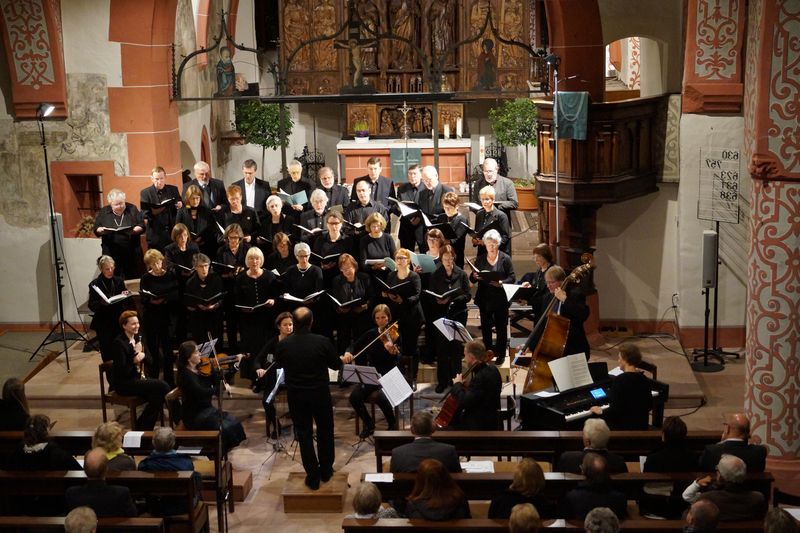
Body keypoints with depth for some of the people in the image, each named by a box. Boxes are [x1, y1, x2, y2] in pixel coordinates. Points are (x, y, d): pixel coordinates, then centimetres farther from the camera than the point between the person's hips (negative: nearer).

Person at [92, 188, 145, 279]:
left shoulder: (132, 209, 5)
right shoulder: (103, 213, 7)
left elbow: (142, 226, 4)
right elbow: (96, 229, 10)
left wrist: (135, 230, -17)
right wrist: (101, 230, -12)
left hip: (131, 252, 0)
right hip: (111, 254, 0)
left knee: (133, 278, 1)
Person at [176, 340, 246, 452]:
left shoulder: (201, 369, 5)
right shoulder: (185, 374, -17)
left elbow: (219, 382, 8)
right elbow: (201, 392, -30)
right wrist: (223, 388, -26)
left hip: (207, 410, 7)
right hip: (194, 416, -7)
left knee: (233, 422, -13)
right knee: (223, 428, -23)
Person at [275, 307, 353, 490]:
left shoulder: (283, 345, -13)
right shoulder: (323, 342, -17)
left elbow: (279, 365, 8)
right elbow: (335, 365, -2)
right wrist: (344, 359, 22)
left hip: (296, 397, 0)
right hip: (320, 394, 0)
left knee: (304, 434, 11)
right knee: (325, 431, 19)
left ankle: (313, 477, 15)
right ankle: (326, 471, 31)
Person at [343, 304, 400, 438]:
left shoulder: (395, 335, -6)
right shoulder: (371, 334, 5)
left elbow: (397, 360, -16)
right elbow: (354, 346, 7)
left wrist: (393, 352, -40)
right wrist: (348, 352, -16)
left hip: (388, 376, -4)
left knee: (381, 397, -33)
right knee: (354, 396, -22)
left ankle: (392, 425, -4)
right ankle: (369, 424, 4)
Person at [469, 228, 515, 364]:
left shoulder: (505, 259, -3)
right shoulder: (480, 259, 7)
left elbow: (512, 278, -6)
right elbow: (472, 279, 9)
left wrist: (501, 282, -24)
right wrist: (474, 276, -14)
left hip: (500, 299, -3)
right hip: (484, 299, 3)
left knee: (501, 327, 6)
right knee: (485, 327, 9)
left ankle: (501, 354, 17)